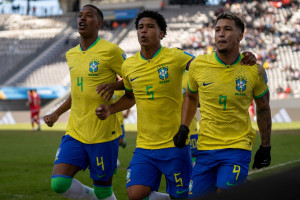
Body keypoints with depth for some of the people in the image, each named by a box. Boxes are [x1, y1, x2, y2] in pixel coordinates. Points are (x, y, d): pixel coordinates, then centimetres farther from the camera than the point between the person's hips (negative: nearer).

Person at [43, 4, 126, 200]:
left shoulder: (110, 50, -9)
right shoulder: (71, 55, 12)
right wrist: (57, 113, 19)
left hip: (103, 134, -6)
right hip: (75, 133, 6)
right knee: (59, 183, -8)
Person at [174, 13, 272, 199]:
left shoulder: (254, 71, -5)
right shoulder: (198, 65, -3)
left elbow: (263, 108, 9)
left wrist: (266, 147, 10)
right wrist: (183, 127, 4)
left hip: (238, 147, -3)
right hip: (205, 147, 3)